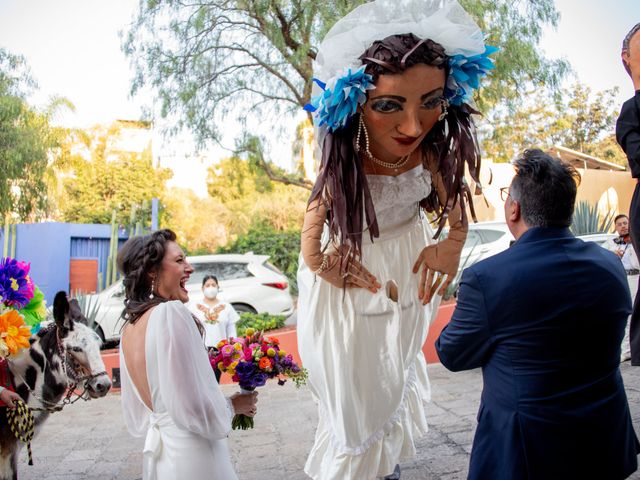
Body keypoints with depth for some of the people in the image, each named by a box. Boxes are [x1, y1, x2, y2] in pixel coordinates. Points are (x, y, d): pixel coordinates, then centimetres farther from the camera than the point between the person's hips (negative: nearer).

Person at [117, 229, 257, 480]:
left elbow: (137, 420, 11)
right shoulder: (171, 312, -21)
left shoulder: (128, 329, 4)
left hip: (156, 453, 8)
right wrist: (233, 405, -6)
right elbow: (195, 410, -23)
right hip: (193, 455, -8)